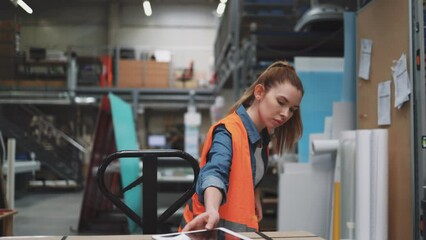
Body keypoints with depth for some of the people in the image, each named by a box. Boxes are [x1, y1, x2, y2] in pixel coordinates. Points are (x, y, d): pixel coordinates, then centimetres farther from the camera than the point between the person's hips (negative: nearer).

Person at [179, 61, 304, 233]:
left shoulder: (262, 134, 2)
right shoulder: (229, 132, -21)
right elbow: (215, 172, -39)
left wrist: (254, 196, 1)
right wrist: (212, 210, -56)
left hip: (240, 227, 6)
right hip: (212, 228, -6)